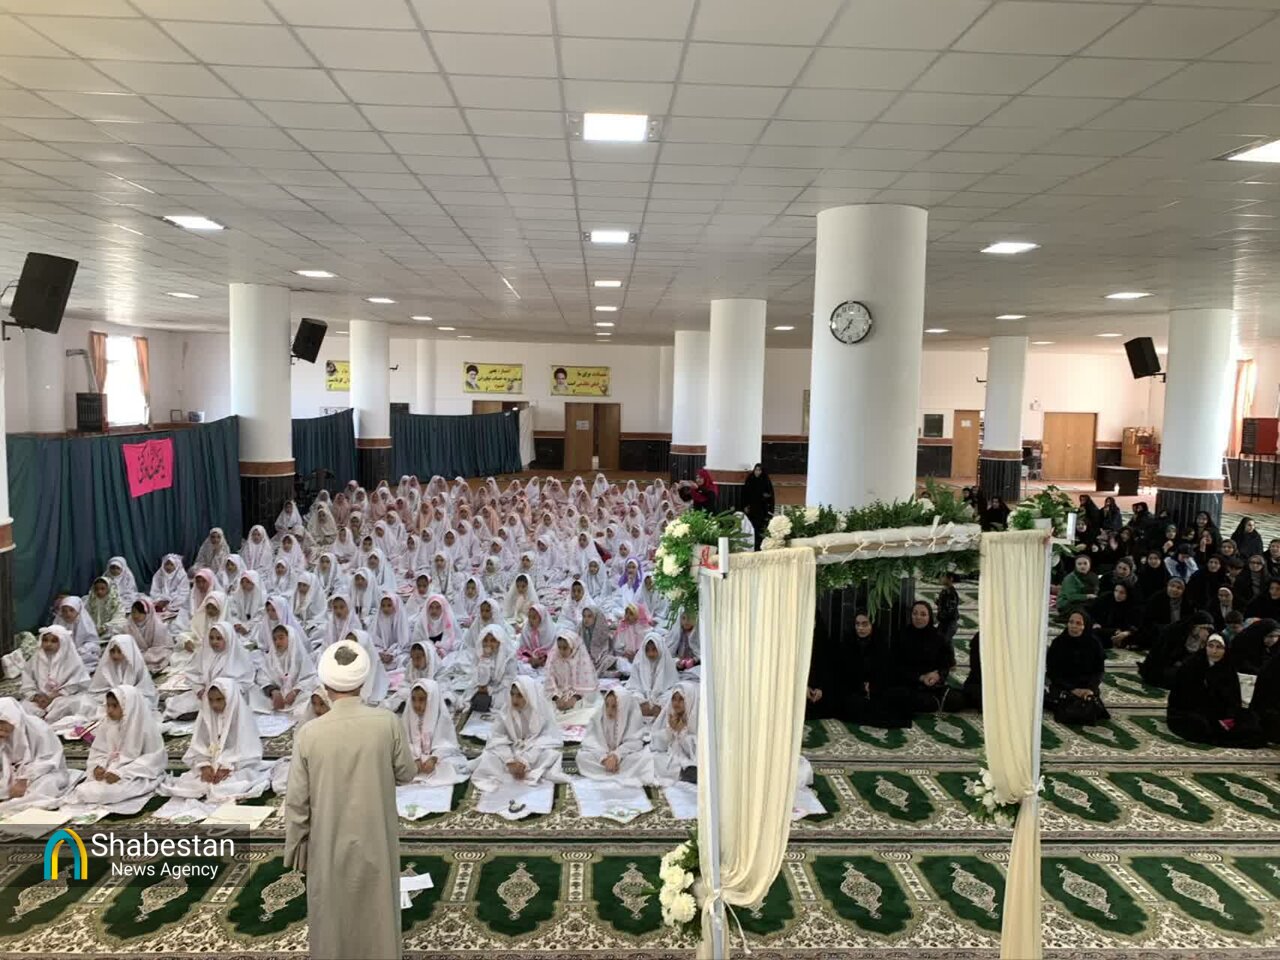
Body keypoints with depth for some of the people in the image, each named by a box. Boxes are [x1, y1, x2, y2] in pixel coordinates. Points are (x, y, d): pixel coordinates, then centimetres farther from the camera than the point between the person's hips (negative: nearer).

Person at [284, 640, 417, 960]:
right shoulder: (387, 722, -17)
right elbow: (407, 773, -5)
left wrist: (295, 848, 5)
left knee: (332, 918, 19)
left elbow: (297, 801, -9)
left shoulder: (309, 733, -16)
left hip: (329, 846, 0)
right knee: (377, 916, 19)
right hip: (375, 842, 0)